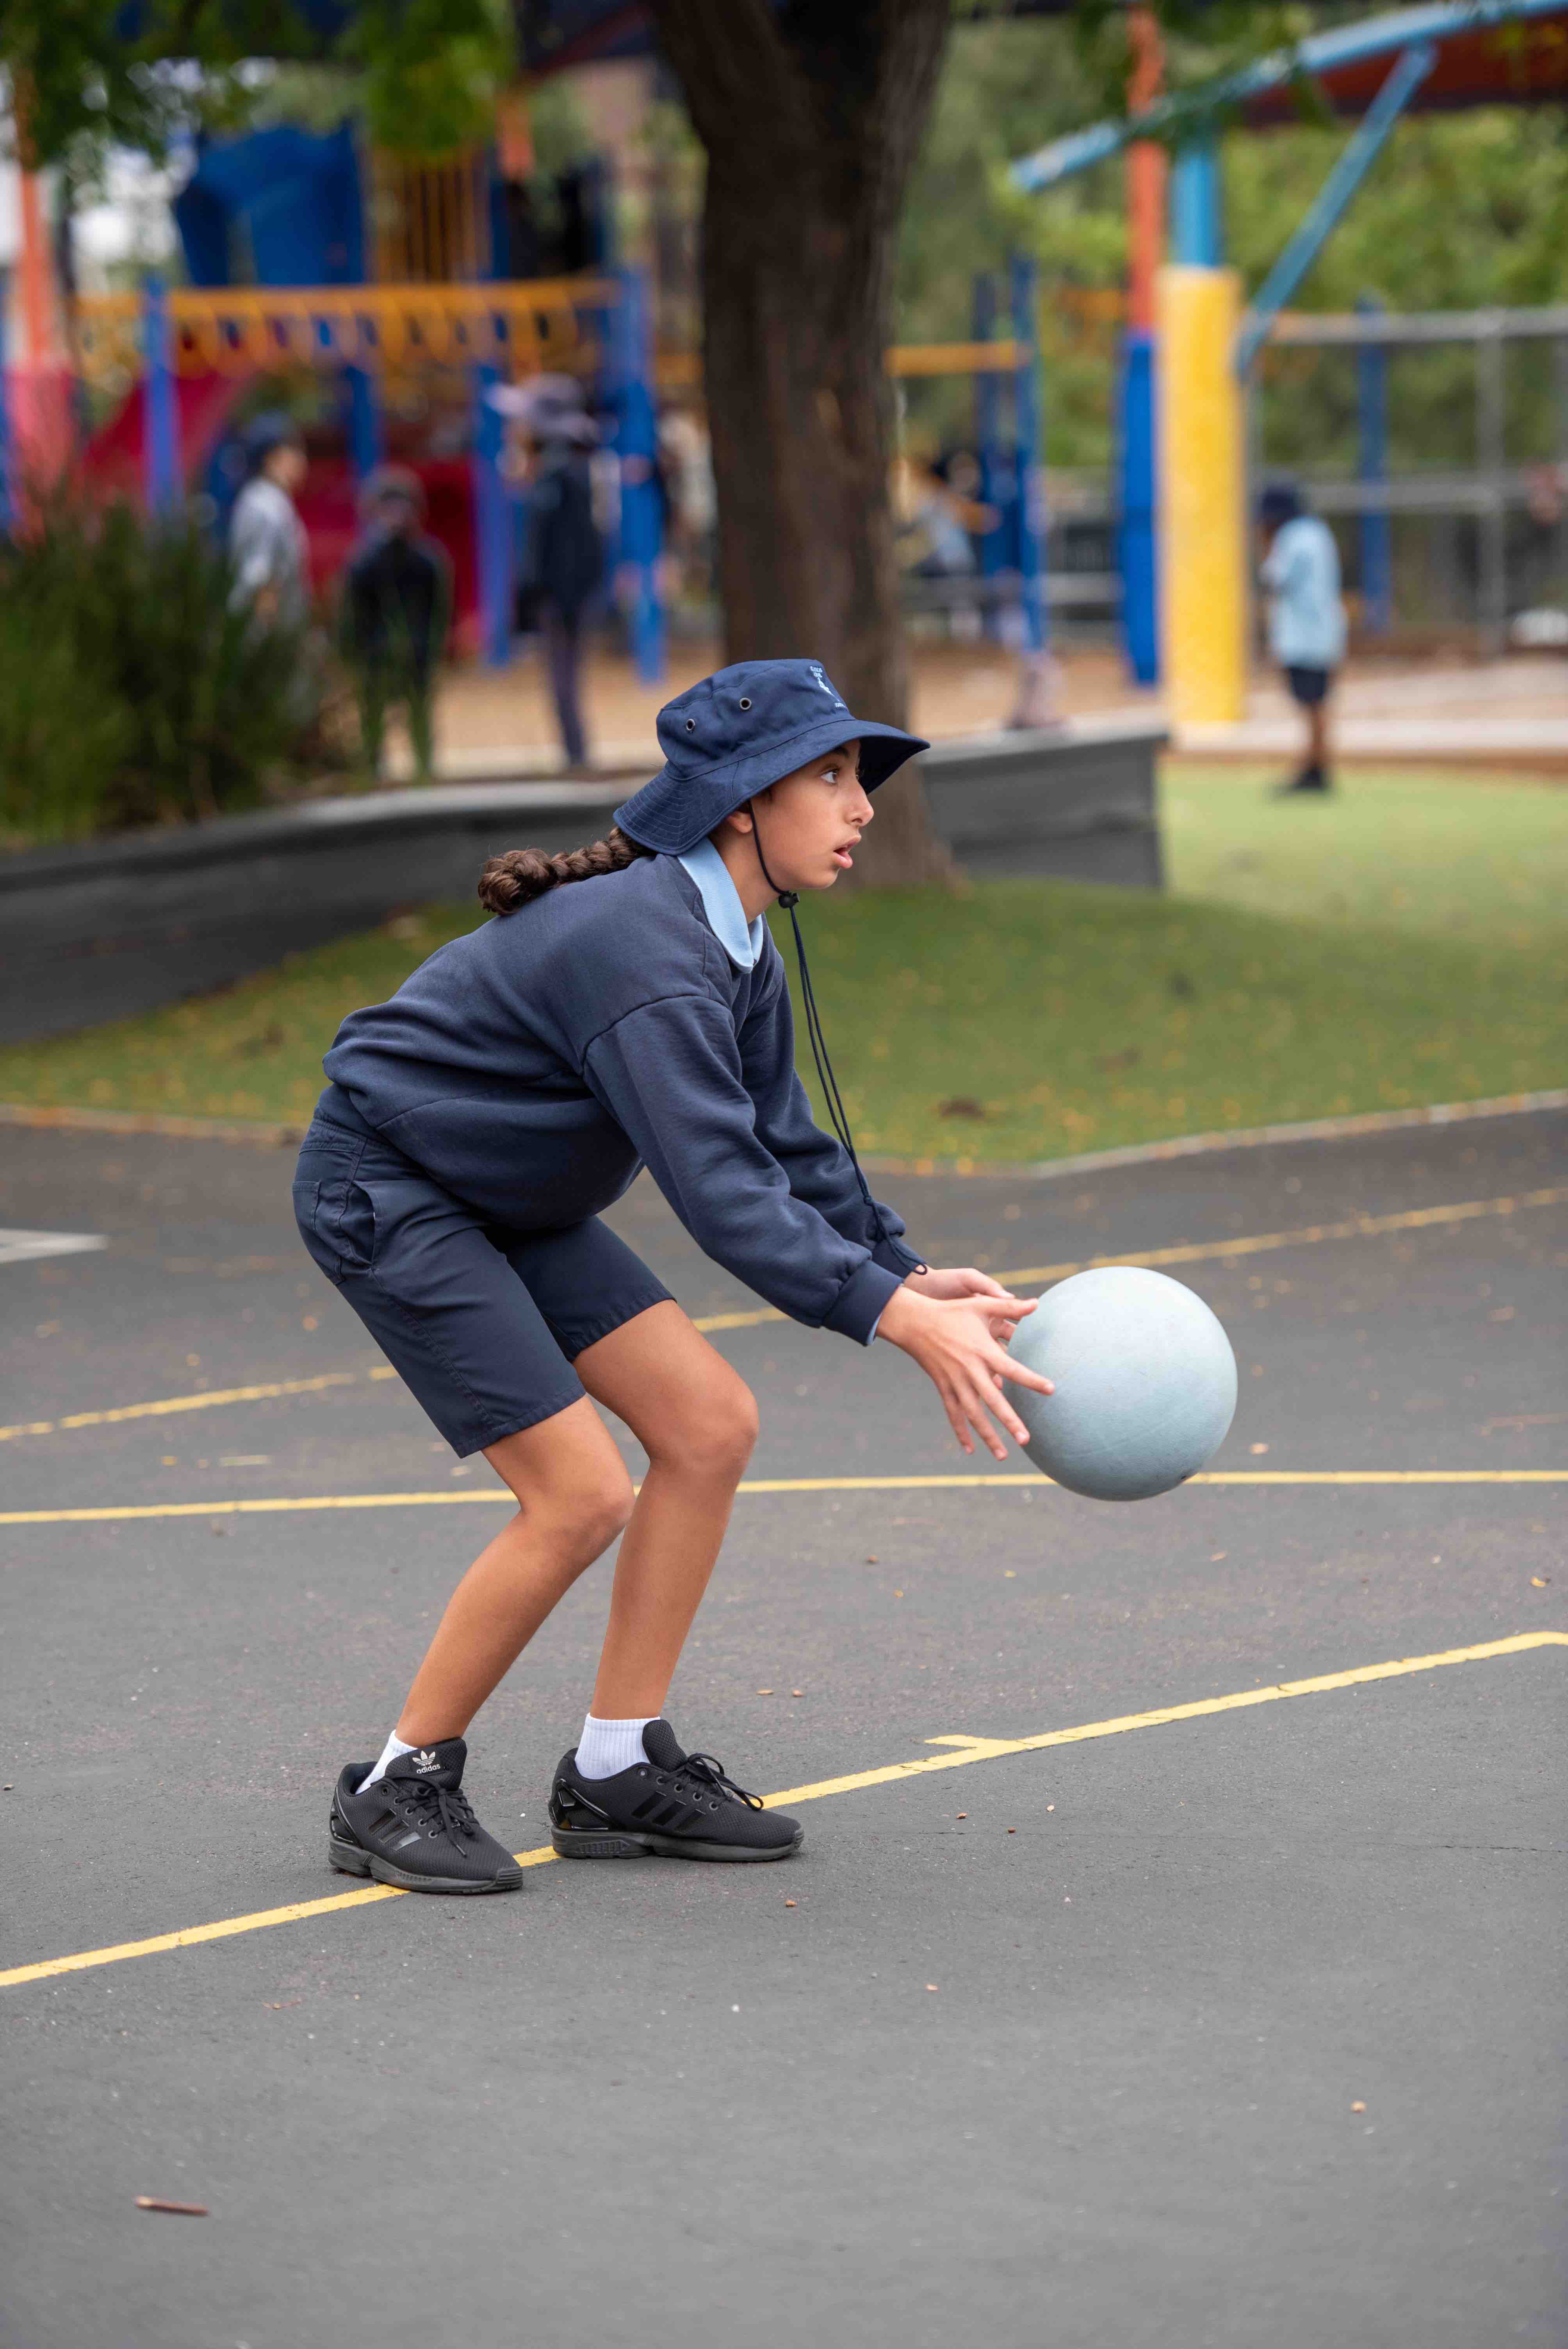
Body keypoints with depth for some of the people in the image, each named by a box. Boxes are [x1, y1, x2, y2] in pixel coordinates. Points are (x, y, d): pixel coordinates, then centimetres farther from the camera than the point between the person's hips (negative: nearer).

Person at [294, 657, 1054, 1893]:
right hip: (385, 1194, -10)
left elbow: (785, 1146, 6)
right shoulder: (646, 954, -30)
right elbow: (721, 1191, -35)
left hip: (507, 1200, 10)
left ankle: (620, 1770, 10)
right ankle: (398, 1790, 1)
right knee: (580, 1492, -14)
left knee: (711, 1424, 1)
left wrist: (910, 1275, -7)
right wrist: (896, 1318, -39)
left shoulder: (737, 946, 1)